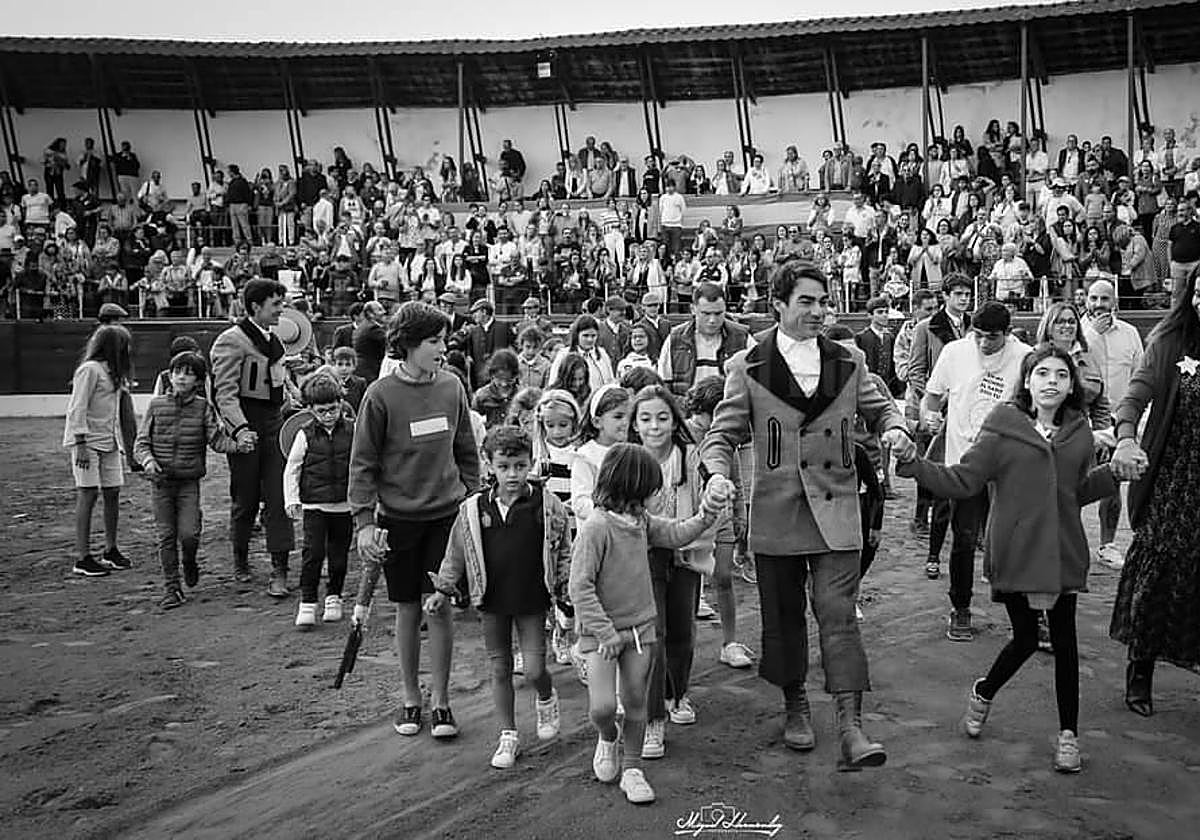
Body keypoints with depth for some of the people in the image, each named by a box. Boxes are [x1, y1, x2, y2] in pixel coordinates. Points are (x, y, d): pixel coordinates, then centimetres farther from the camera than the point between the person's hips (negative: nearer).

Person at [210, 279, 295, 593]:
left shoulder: (273, 338, 13)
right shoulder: (231, 342, -12)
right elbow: (225, 393, -18)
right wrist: (239, 428, -29)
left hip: (275, 424, 6)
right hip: (247, 428, -6)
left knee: (278, 499, -1)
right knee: (245, 501, 7)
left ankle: (280, 571, 0)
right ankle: (241, 563, 26)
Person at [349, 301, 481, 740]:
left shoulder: (452, 386, 1)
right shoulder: (381, 395, -9)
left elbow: (467, 451, 11)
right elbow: (363, 462, -5)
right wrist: (364, 520, -10)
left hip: (446, 514, 2)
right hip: (399, 517, -2)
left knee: (440, 606, 1)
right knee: (407, 609, 9)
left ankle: (440, 701, 15)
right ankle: (410, 699, 25)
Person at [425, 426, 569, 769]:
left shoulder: (548, 505, -7)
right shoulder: (473, 509, -4)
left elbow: (564, 551, 3)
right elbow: (456, 553, 8)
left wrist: (565, 588, 0)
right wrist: (442, 590, 10)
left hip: (532, 601, -2)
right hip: (492, 602, 2)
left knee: (533, 668, -5)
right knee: (500, 669, 10)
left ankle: (546, 700, 30)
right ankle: (508, 736, 23)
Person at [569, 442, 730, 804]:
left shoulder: (641, 521, 4)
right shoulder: (596, 527, -19)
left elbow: (677, 534, 14)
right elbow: (580, 587, -20)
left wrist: (707, 513, -3)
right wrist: (606, 633, -20)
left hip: (640, 626, 6)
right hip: (600, 631, -6)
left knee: (636, 702, 10)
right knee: (602, 707, -10)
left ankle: (632, 768, 26)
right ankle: (608, 737, 25)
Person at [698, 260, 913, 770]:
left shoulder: (848, 363, 7)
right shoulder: (747, 367, 0)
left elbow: (879, 408, 20)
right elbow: (723, 434, 1)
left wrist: (894, 427, -4)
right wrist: (720, 473, -19)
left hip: (835, 507, 1)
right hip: (775, 511, 0)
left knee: (838, 613, -8)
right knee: (783, 614, 11)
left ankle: (850, 727, -8)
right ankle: (795, 705, 31)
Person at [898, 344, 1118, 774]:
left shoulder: (1079, 432, 6)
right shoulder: (1003, 428, -8)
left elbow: (1077, 492, 17)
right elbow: (962, 480, -9)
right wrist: (915, 467, -20)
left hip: (1064, 551, 4)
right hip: (1016, 551, -3)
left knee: (1064, 640, 6)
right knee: (1026, 637, 3)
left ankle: (1068, 733, 20)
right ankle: (983, 693, 33)